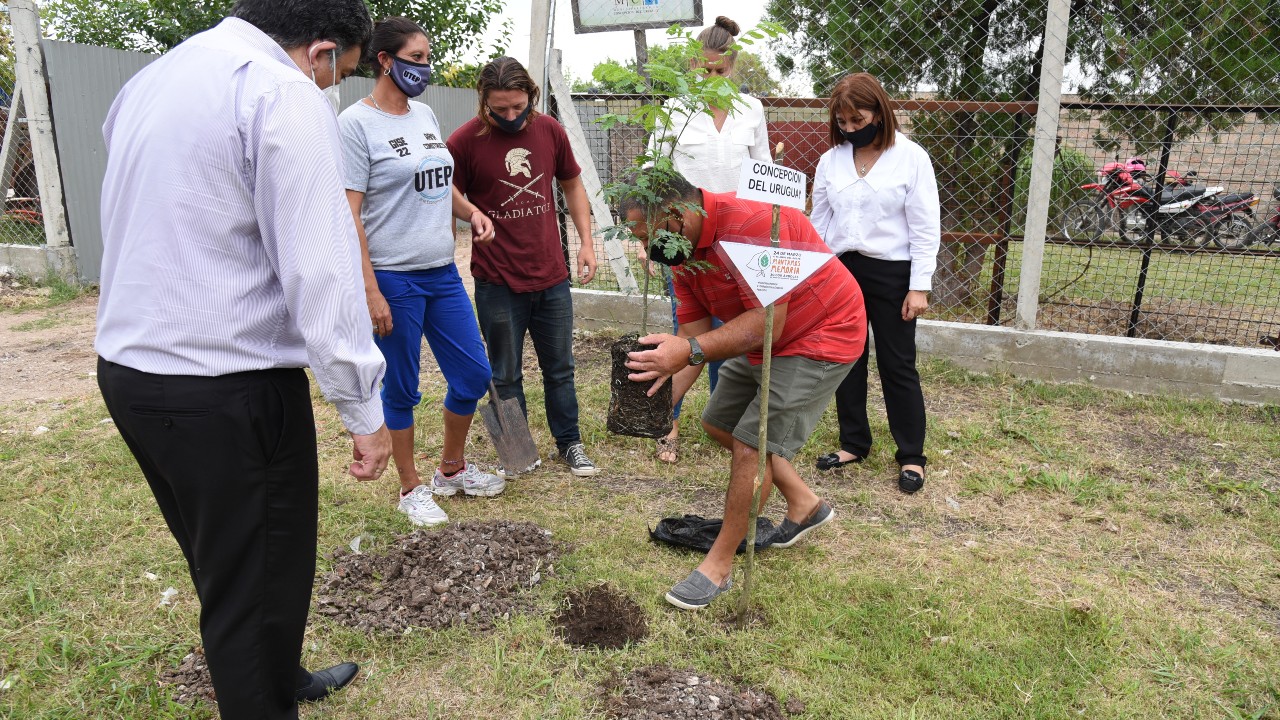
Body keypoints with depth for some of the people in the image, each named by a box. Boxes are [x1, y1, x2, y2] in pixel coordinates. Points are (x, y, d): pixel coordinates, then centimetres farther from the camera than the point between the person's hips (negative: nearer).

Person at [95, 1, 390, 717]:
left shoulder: (152, 79, 14)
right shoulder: (284, 95, -15)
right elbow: (320, 272, -21)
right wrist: (365, 409, -16)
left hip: (126, 367, 10)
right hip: (227, 388, -10)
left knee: (224, 567, 25)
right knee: (261, 584, 7)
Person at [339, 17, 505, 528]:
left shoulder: (425, 116, 11)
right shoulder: (356, 123, -10)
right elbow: (348, 214, -14)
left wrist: (471, 212, 4)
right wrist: (370, 289, -18)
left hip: (443, 273, 7)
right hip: (393, 279, -7)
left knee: (474, 375, 11)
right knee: (402, 389, 6)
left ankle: (452, 469, 34)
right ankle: (411, 489, 26)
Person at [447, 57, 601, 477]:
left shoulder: (549, 130, 1)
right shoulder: (465, 141, -10)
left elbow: (572, 184, 14)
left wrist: (586, 242, 6)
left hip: (552, 276, 3)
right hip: (497, 284, -3)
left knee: (560, 368, 15)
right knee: (506, 375, 10)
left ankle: (569, 443, 32)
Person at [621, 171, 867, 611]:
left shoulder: (753, 221, -33)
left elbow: (766, 323, -35)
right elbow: (693, 334, -7)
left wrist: (691, 350, -45)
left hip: (820, 339, -9)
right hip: (761, 341, 10)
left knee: (753, 443, -14)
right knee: (719, 424, 16)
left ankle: (719, 565, 3)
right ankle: (805, 504, 32)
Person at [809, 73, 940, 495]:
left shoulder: (911, 158, -6)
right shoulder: (830, 161, 5)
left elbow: (926, 228, -6)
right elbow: (818, 223, 10)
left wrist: (920, 286, -10)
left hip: (892, 273, -4)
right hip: (840, 269, 4)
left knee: (897, 365, 3)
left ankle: (911, 456, 16)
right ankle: (853, 443, 26)